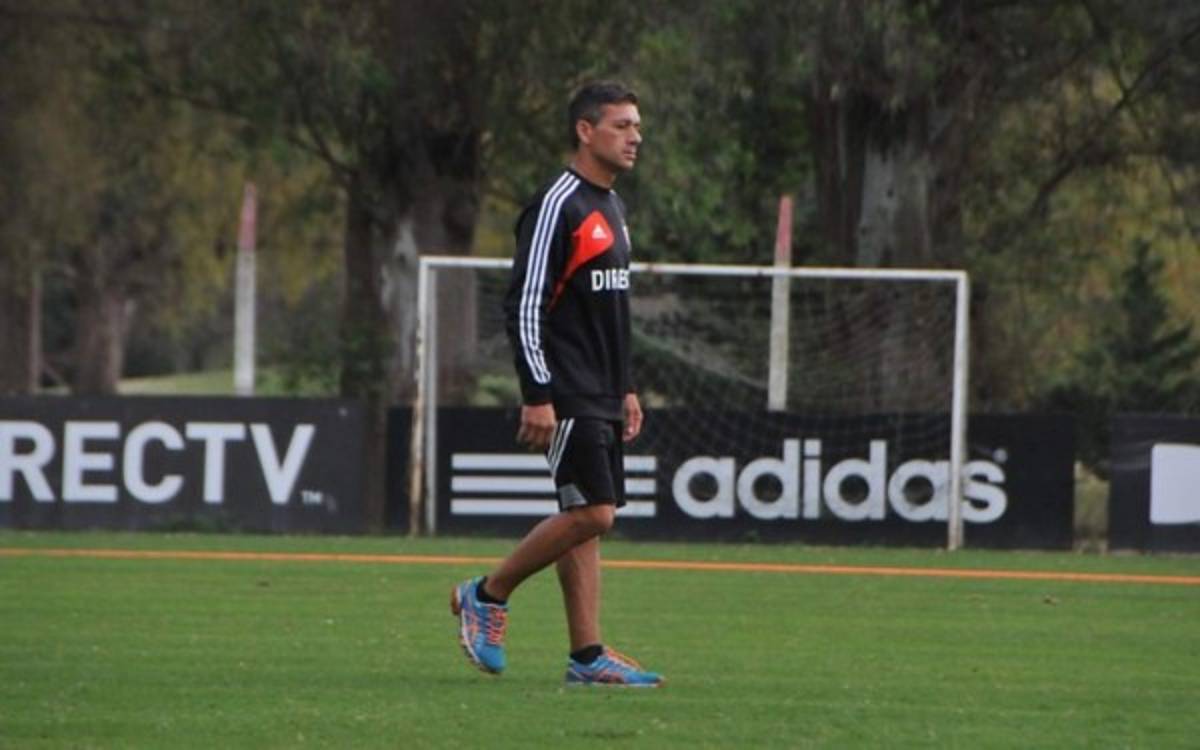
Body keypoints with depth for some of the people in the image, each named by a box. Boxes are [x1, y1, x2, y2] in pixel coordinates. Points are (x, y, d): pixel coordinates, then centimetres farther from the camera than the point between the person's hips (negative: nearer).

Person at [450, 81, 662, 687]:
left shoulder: (610, 207, 17)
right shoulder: (558, 206, -13)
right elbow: (524, 305, -17)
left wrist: (626, 388, 22)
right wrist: (537, 396, -20)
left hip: (601, 398, 9)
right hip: (566, 398, -9)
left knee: (587, 518, 6)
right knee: (592, 512, -14)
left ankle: (587, 656, 4)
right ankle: (487, 596, 1)